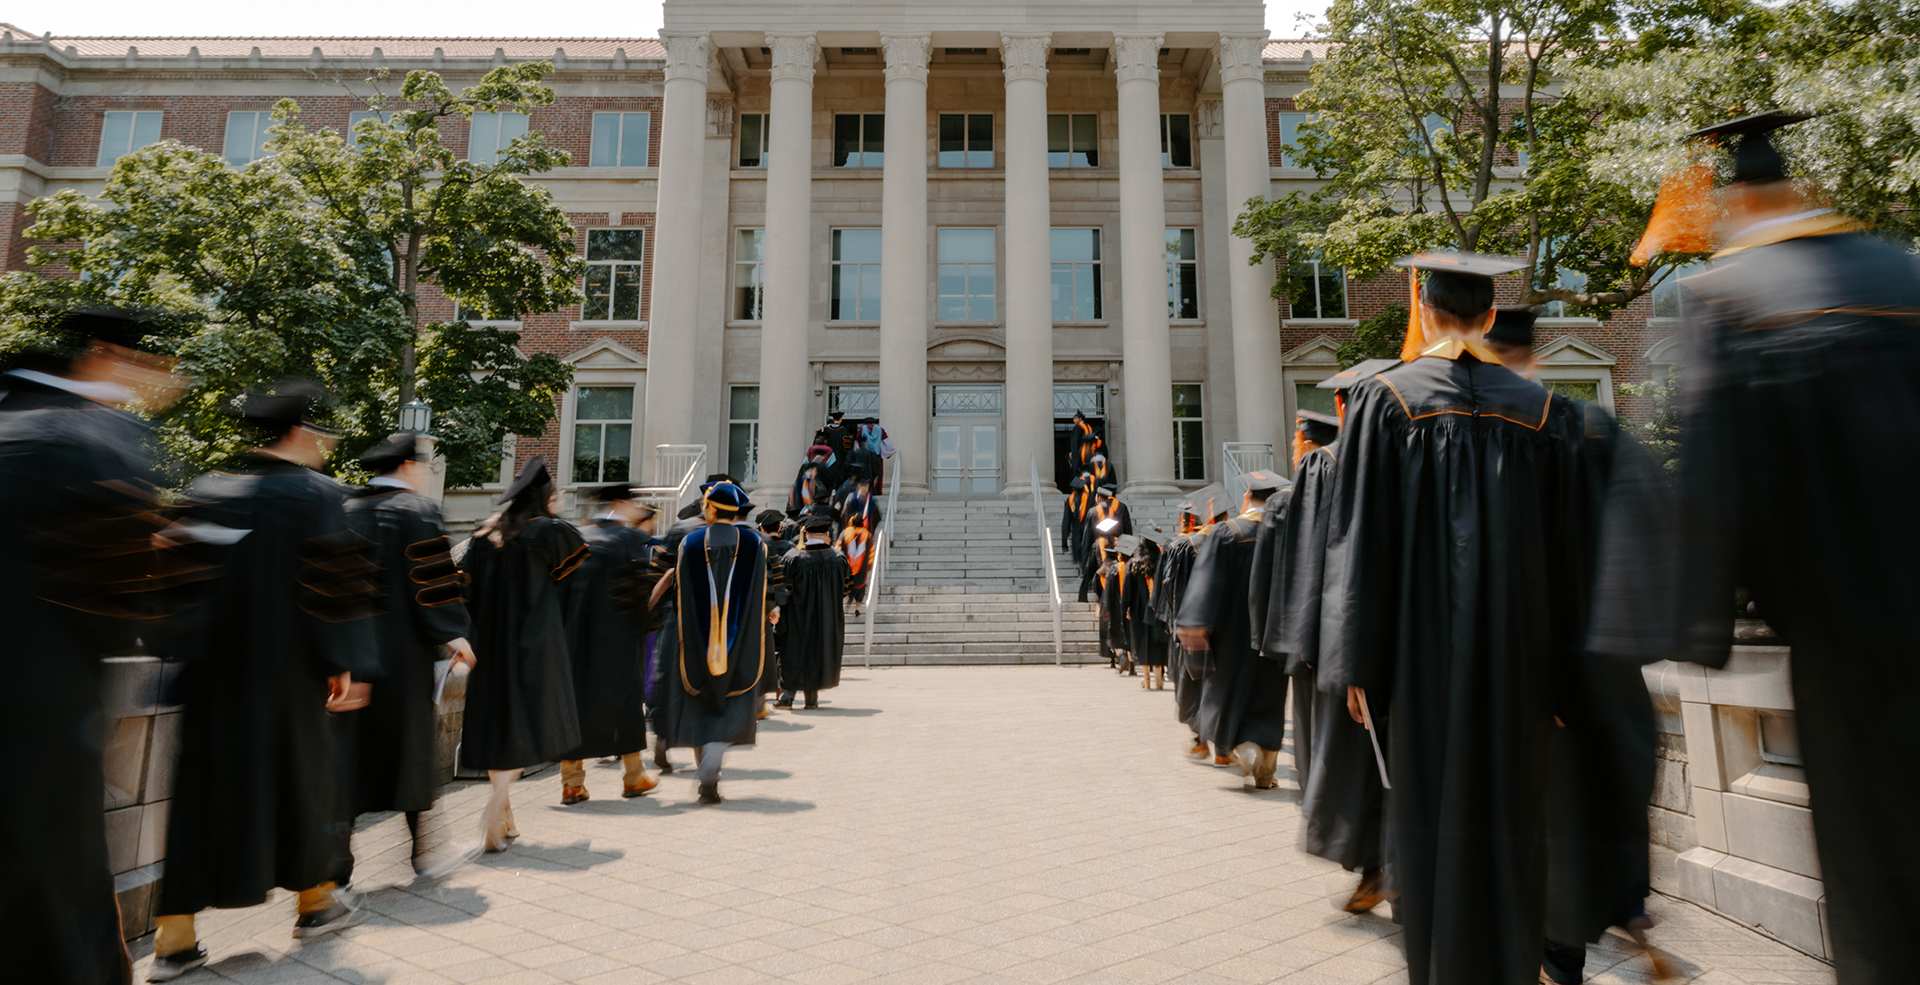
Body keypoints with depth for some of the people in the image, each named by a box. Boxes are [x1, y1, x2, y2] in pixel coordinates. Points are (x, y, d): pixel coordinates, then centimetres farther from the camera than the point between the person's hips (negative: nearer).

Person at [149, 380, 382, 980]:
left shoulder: (205, 492, 6)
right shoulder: (315, 493, -11)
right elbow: (337, 584, -15)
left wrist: (189, 645, 19)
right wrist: (343, 663, -8)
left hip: (210, 665, 5)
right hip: (282, 667, -4)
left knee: (202, 784, 9)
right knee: (301, 773, 10)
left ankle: (174, 937, 10)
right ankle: (315, 901, 27)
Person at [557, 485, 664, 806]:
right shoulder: (635, 539, -6)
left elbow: (561, 586, 9)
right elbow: (648, 583, -13)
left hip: (577, 634, 4)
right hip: (619, 634, -4)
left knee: (576, 696, 8)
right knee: (627, 697, 8)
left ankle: (571, 781, 10)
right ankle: (633, 775, 18)